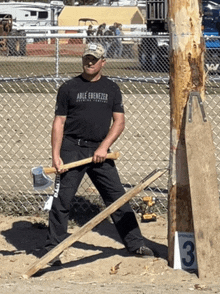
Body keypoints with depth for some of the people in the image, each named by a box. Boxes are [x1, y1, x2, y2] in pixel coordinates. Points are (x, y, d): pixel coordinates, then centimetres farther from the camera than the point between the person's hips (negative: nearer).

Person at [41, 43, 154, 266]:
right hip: (71, 149, -2)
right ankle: (52, 250, 3)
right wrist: (55, 155, -9)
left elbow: (119, 122, 6)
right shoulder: (69, 88, 3)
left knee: (117, 196, 3)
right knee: (62, 200, -5)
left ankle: (135, 245, 12)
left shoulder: (112, 89, 10)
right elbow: (59, 122, 1)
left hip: (99, 151, 2)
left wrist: (104, 147, -9)